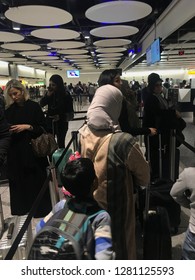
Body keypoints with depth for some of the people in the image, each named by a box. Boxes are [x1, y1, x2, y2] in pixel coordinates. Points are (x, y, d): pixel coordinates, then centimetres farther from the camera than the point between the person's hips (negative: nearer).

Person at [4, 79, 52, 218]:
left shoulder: (34, 106, -4)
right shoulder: (9, 110, 8)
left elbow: (43, 127, -5)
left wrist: (27, 126, -16)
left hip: (33, 149, -3)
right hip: (15, 150, 3)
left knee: (36, 179, 4)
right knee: (19, 180, 7)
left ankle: (40, 208, 21)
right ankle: (22, 207, 25)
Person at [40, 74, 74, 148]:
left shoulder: (66, 96, -10)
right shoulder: (50, 93, 1)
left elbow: (70, 112, -7)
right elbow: (41, 104, -5)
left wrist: (60, 116, -20)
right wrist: (48, 95, -17)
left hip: (61, 123, -3)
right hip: (50, 122, 3)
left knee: (60, 144, 7)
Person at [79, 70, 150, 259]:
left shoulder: (83, 133, -12)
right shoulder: (123, 140, -31)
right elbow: (144, 177, -15)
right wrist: (128, 178, 3)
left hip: (90, 202, 5)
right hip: (116, 205, -5)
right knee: (119, 241, 20)